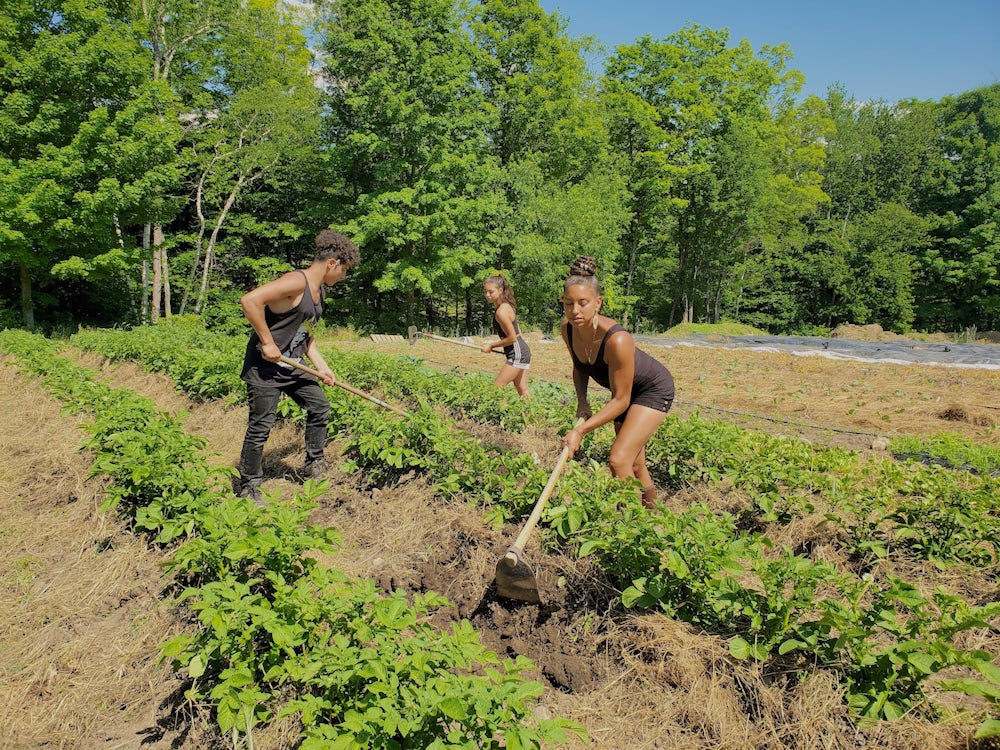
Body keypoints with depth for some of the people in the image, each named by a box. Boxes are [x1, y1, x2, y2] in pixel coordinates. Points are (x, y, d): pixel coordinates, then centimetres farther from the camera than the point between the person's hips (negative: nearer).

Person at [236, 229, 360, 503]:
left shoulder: (318, 289, 10)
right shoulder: (297, 281, -21)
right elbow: (249, 300, -32)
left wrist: (321, 366, 11)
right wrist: (267, 343, -26)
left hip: (291, 366, 10)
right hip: (264, 366, -10)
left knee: (319, 406, 14)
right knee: (261, 426, -2)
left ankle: (314, 465, 30)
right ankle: (248, 487, 13)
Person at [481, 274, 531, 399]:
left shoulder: (501, 311, -20)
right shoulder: (506, 305, 10)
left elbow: (512, 338, -20)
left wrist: (491, 346, -9)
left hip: (517, 354, -10)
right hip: (522, 351, 10)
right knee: (522, 391, 14)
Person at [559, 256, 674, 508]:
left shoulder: (617, 340, -38)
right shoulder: (568, 329, -19)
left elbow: (621, 400, -30)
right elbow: (580, 367, 3)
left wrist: (580, 431, -35)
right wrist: (582, 401, -13)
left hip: (653, 389, -7)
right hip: (625, 390, 7)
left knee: (619, 460, -21)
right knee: (635, 465, 17)